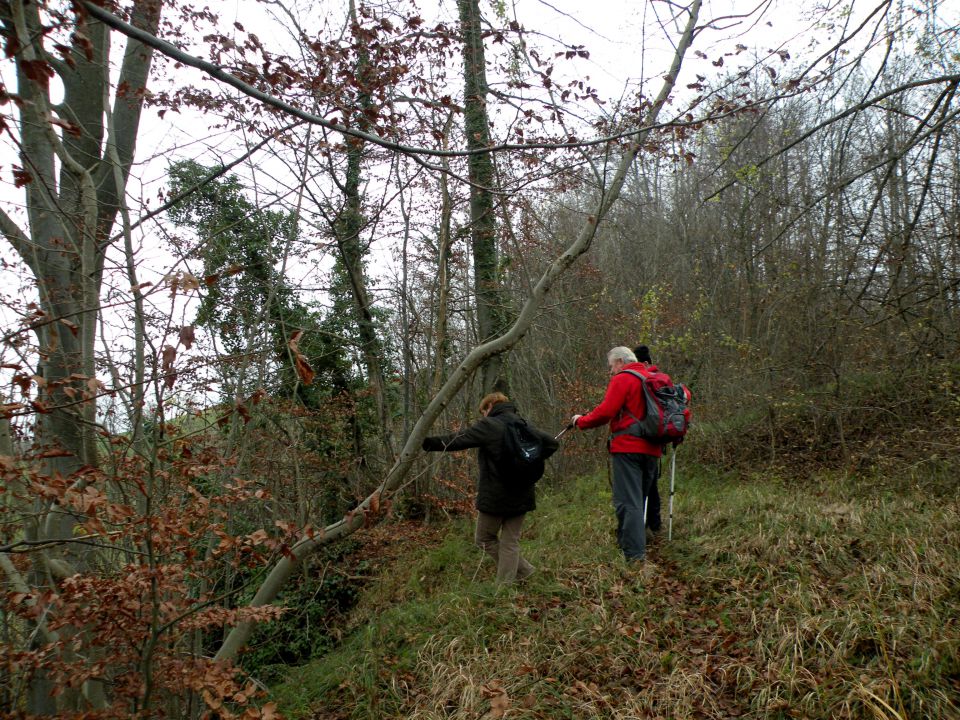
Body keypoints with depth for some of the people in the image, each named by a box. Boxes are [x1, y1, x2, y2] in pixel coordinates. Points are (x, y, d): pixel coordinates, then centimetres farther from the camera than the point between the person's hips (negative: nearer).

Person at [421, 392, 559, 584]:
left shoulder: (488, 426, -10)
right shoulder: (524, 426, 9)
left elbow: (456, 440, -12)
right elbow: (551, 444, 9)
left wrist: (425, 443, -4)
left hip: (495, 495, -6)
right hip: (521, 495, 6)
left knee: (484, 539, 12)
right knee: (510, 542, 11)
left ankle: (522, 570, 10)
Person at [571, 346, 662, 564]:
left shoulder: (622, 380, -6)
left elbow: (606, 411, -14)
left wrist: (582, 421, -1)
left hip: (628, 447, -8)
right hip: (652, 449, 8)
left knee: (627, 502, -8)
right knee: (639, 499, 15)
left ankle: (634, 554, -11)